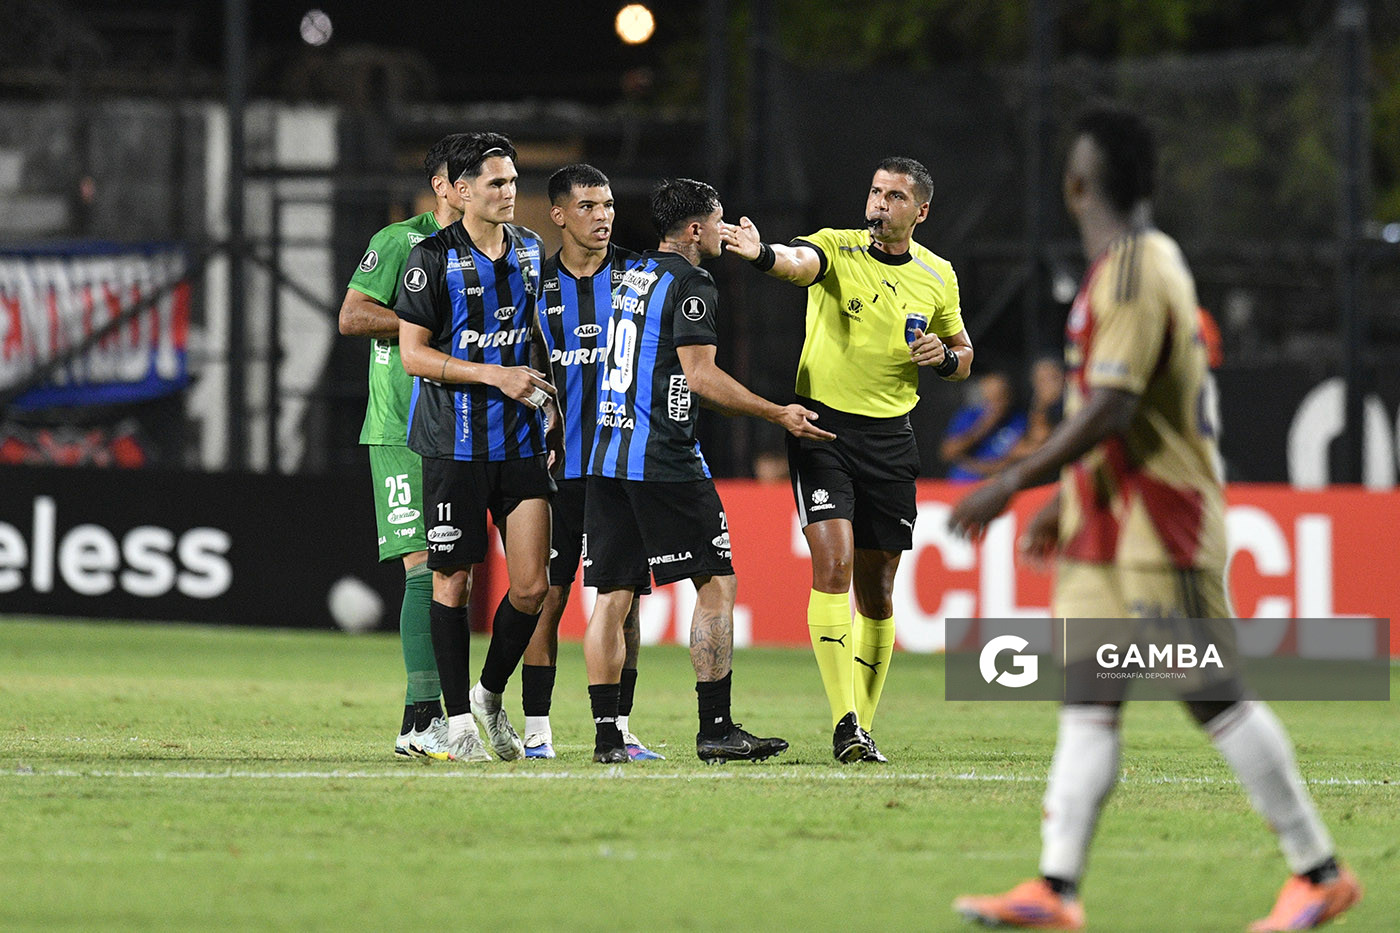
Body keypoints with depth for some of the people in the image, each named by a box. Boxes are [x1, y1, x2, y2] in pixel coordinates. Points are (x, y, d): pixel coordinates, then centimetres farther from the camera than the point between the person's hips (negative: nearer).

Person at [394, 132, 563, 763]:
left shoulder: (530, 250, 10)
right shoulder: (434, 257, -7)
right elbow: (413, 354, -10)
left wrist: (551, 405, 17)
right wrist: (495, 375, -17)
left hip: (521, 439, 5)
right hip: (453, 443, -4)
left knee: (532, 585, -3)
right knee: (452, 579, 1)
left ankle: (491, 694, 19)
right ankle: (458, 717, 11)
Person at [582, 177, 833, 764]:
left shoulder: (632, 276, 17)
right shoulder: (689, 285, -8)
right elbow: (700, 376, -14)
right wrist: (779, 415, -8)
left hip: (608, 459, 8)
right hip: (666, 462, -8)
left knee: (612, 595, 5)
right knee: (716, 584, -2)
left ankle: (605, 733, 2)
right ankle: (715, 729, -5)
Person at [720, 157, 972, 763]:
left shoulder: (937, 276, 6)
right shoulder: (837, 248, -6)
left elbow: (963, 355, 20)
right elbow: (800, 263, -30)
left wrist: (945, 357, -5)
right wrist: (763, 254, -53)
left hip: (890, 440, 3)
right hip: (822, 427, -3)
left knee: (876, 593, 6)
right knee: (833, 566, -18)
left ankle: (863, 726, 18)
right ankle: (844, 722, -20)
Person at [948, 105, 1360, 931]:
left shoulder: (1135, 273, -17)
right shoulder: (1141, 264, 15)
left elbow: (1112, 407, -25)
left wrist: (1012, 485, -23)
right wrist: (1063, 501, 24)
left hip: (1162, 527, -10)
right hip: (1106, 526, 10)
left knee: (1215, 697, -4)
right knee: (1086, 704, 2)